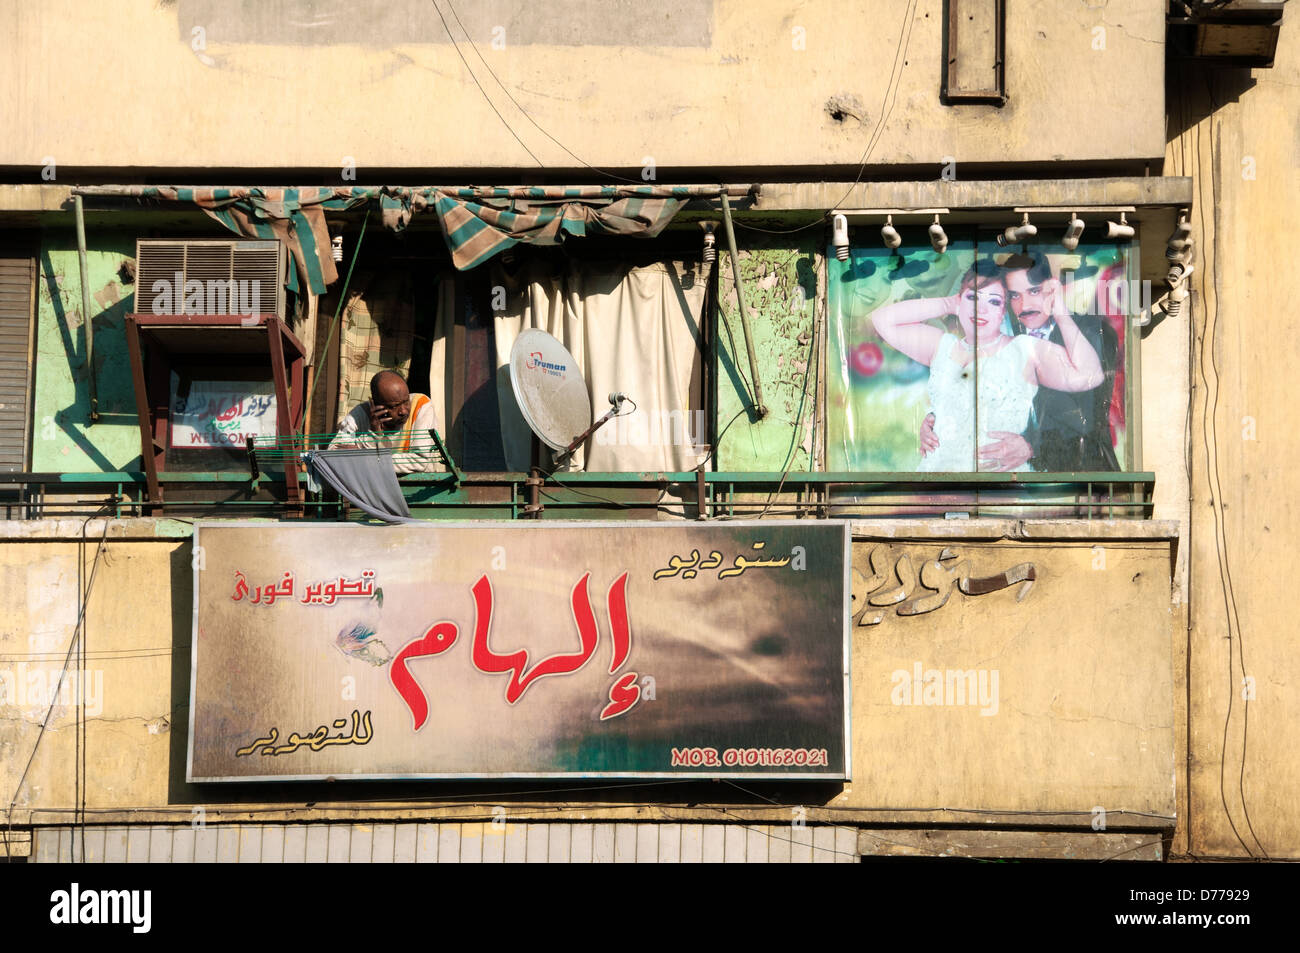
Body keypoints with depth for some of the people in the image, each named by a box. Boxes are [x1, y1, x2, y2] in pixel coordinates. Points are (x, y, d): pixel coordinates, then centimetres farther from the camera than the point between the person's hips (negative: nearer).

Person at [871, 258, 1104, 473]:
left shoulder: (1027, 350, 8)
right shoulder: (942, 346, 18)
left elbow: (1087, 376, -5)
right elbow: (883, 319, 14)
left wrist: (1060, 313, 4)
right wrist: (948, 305, 16)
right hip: (937, 468, 3)